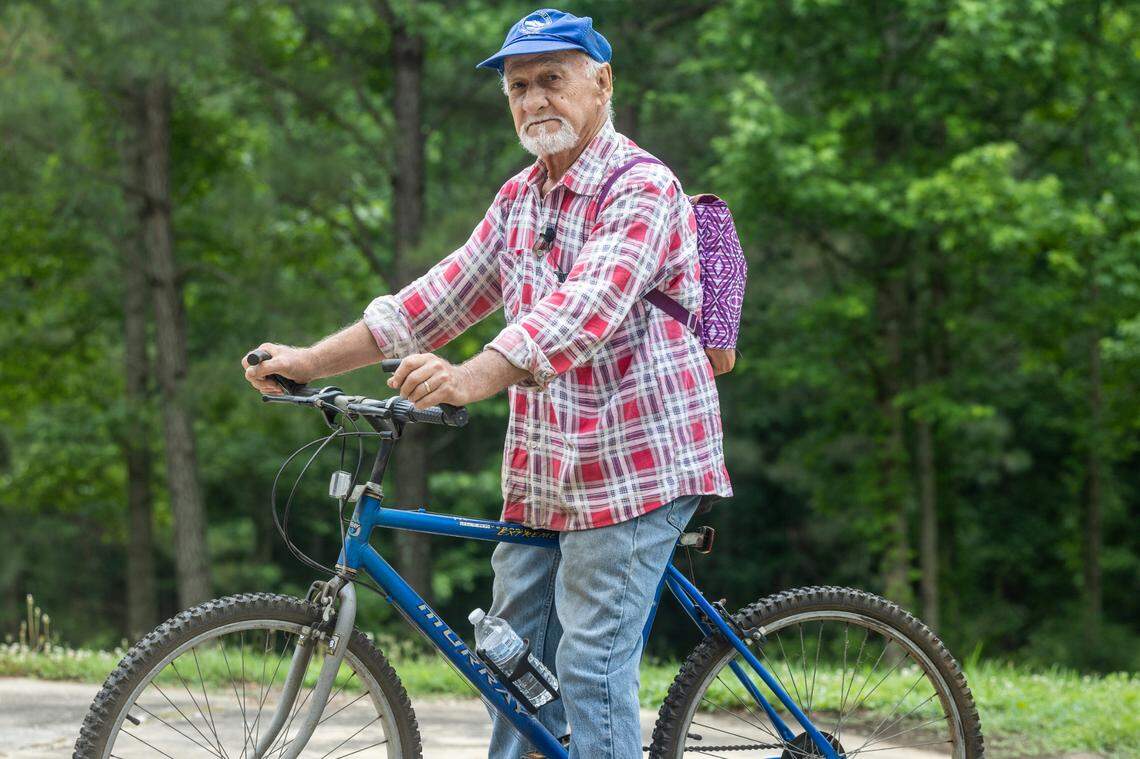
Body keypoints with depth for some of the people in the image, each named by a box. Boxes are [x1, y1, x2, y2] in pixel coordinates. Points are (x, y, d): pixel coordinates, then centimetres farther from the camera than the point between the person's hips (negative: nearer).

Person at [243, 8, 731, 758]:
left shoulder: (644, 190, -13)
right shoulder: (518, 199, 14)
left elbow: (587, 307, -28)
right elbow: (445, 295, 13)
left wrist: (471, 379, -43)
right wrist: (313, 360, 4)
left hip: (635, 464, -8)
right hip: (543, 472, 9)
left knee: (592, 666, -11)